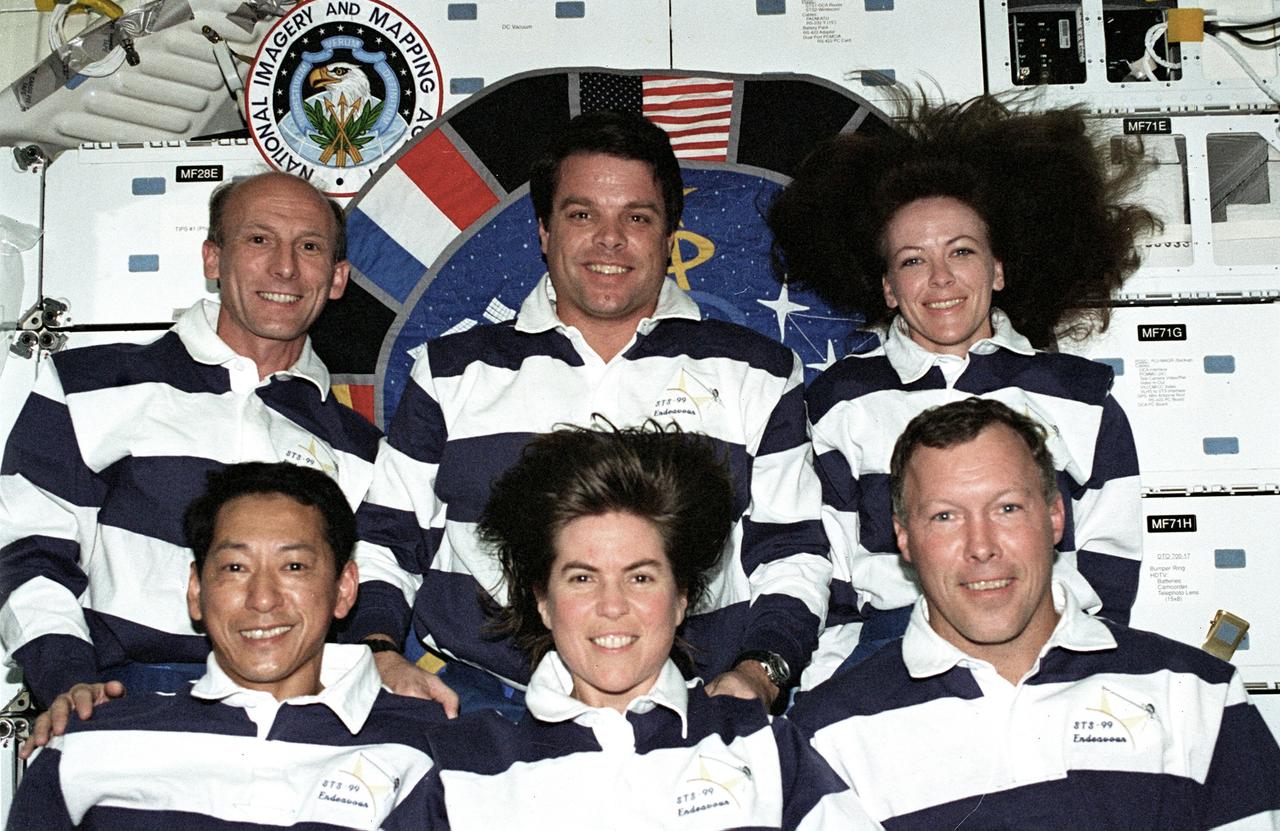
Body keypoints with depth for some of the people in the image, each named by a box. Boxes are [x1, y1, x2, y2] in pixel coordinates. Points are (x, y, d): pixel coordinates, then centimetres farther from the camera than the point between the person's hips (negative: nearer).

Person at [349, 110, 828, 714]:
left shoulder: (756, 374, 15)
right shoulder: (455, 370, 16)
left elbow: (795, 552, 14)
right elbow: (383, 538, 18)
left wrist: (760, 673, -3)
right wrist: (380, 655, 0)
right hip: (480, 689, 1)